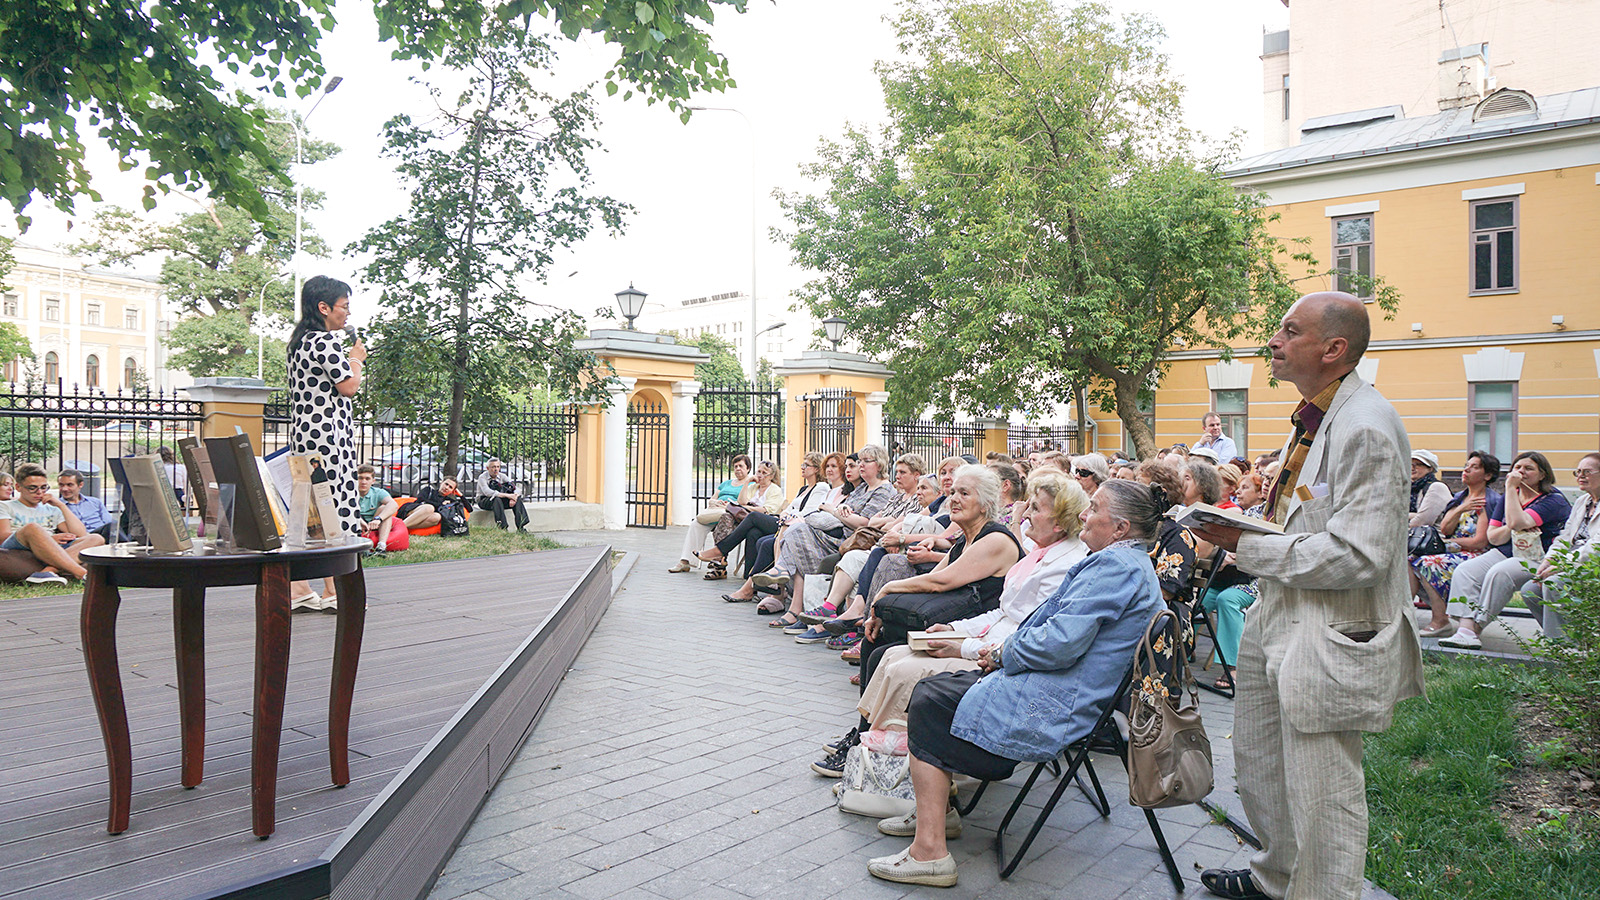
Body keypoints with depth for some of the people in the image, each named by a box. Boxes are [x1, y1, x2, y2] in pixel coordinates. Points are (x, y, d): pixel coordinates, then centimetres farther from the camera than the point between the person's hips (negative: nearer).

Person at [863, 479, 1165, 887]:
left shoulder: (1115, 565, -18)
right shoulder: (1128, 564, 17)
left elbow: (1060, 643, -26)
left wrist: (1002, 653, -9)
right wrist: (1005, 650, 8)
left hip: (1053, 707, -11)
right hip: (1063, 695, 11)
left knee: (928, 704, -6)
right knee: (933, 688, 12)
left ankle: (929, 852, -7)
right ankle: (936, 811, 20)